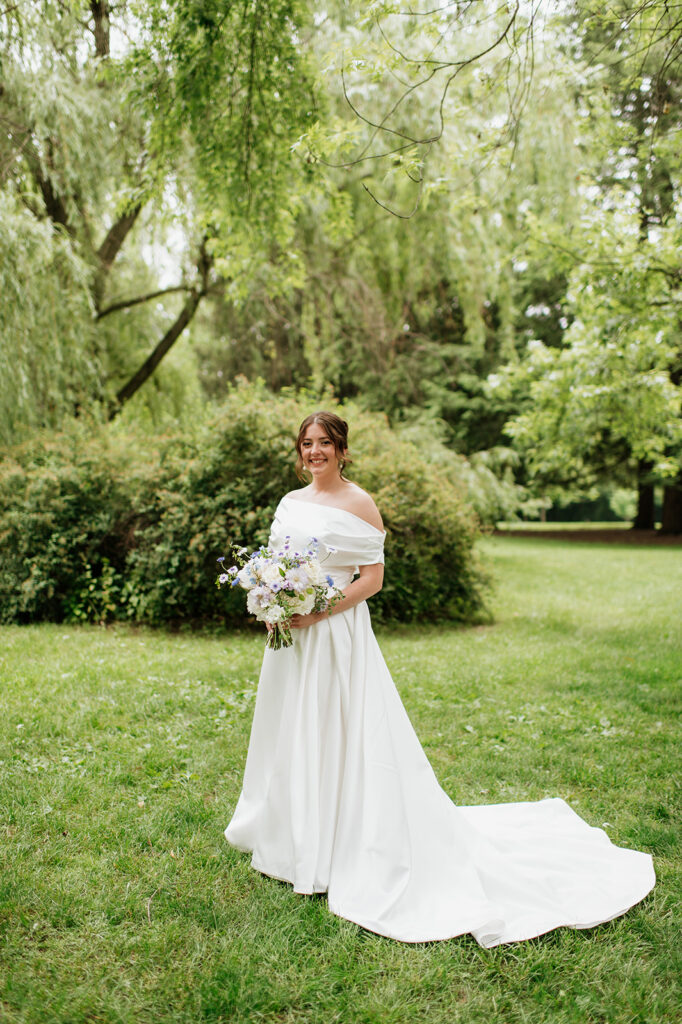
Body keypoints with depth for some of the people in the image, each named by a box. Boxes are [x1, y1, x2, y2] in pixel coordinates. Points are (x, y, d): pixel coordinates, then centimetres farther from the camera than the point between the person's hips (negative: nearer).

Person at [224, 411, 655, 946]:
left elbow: (373, 578, -11)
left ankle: (342, 851, 14)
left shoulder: (357, 503, -8)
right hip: (290, 636, 7)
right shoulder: (291, 502, 12)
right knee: (290, 736, 15)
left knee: (339, 737, -1)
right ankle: (294, 839, 32)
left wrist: (319, 611, -19)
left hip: (337, 635, -7)